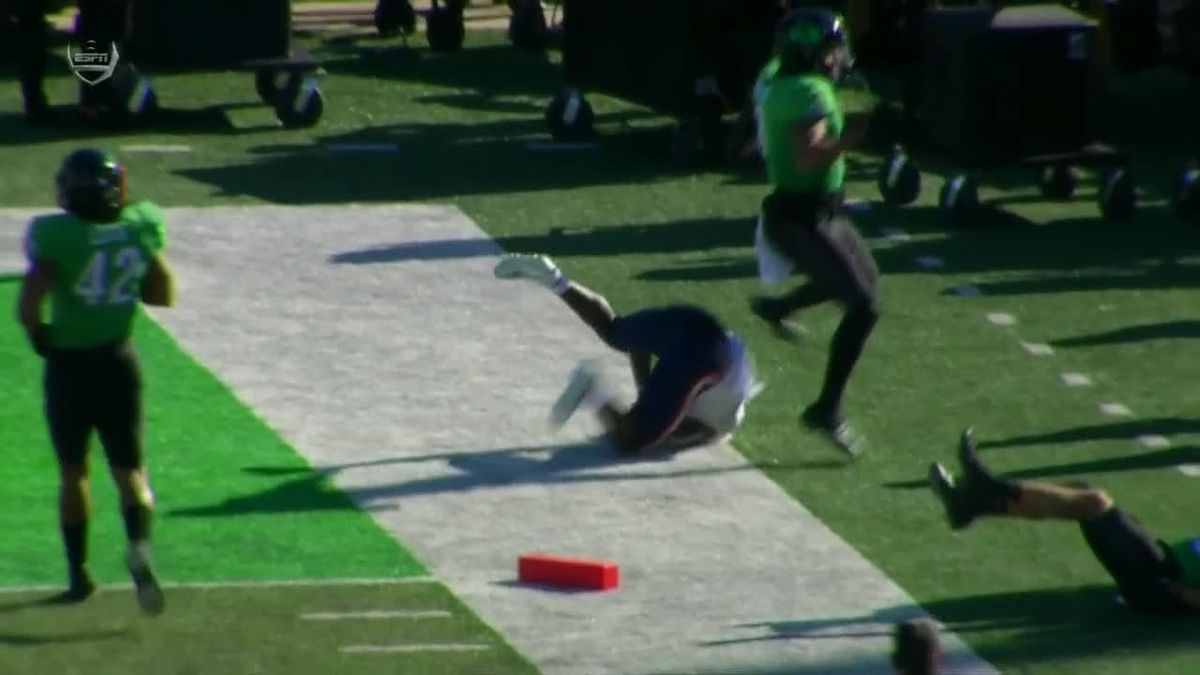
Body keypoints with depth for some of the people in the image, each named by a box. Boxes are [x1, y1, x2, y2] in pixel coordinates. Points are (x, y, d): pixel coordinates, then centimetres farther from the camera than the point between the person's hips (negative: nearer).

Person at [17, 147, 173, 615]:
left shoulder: (58, 235, -17)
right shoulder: (142, 227, -4)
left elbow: (28, 306, -24)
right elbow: (164, 296, 10)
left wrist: (39, 336, -4)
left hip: (68, 366, -2)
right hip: (119, 362, 2)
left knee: (73, 471, 16)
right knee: (129, 470, 7)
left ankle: (78, 572, 21)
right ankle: (139, 545, -21)